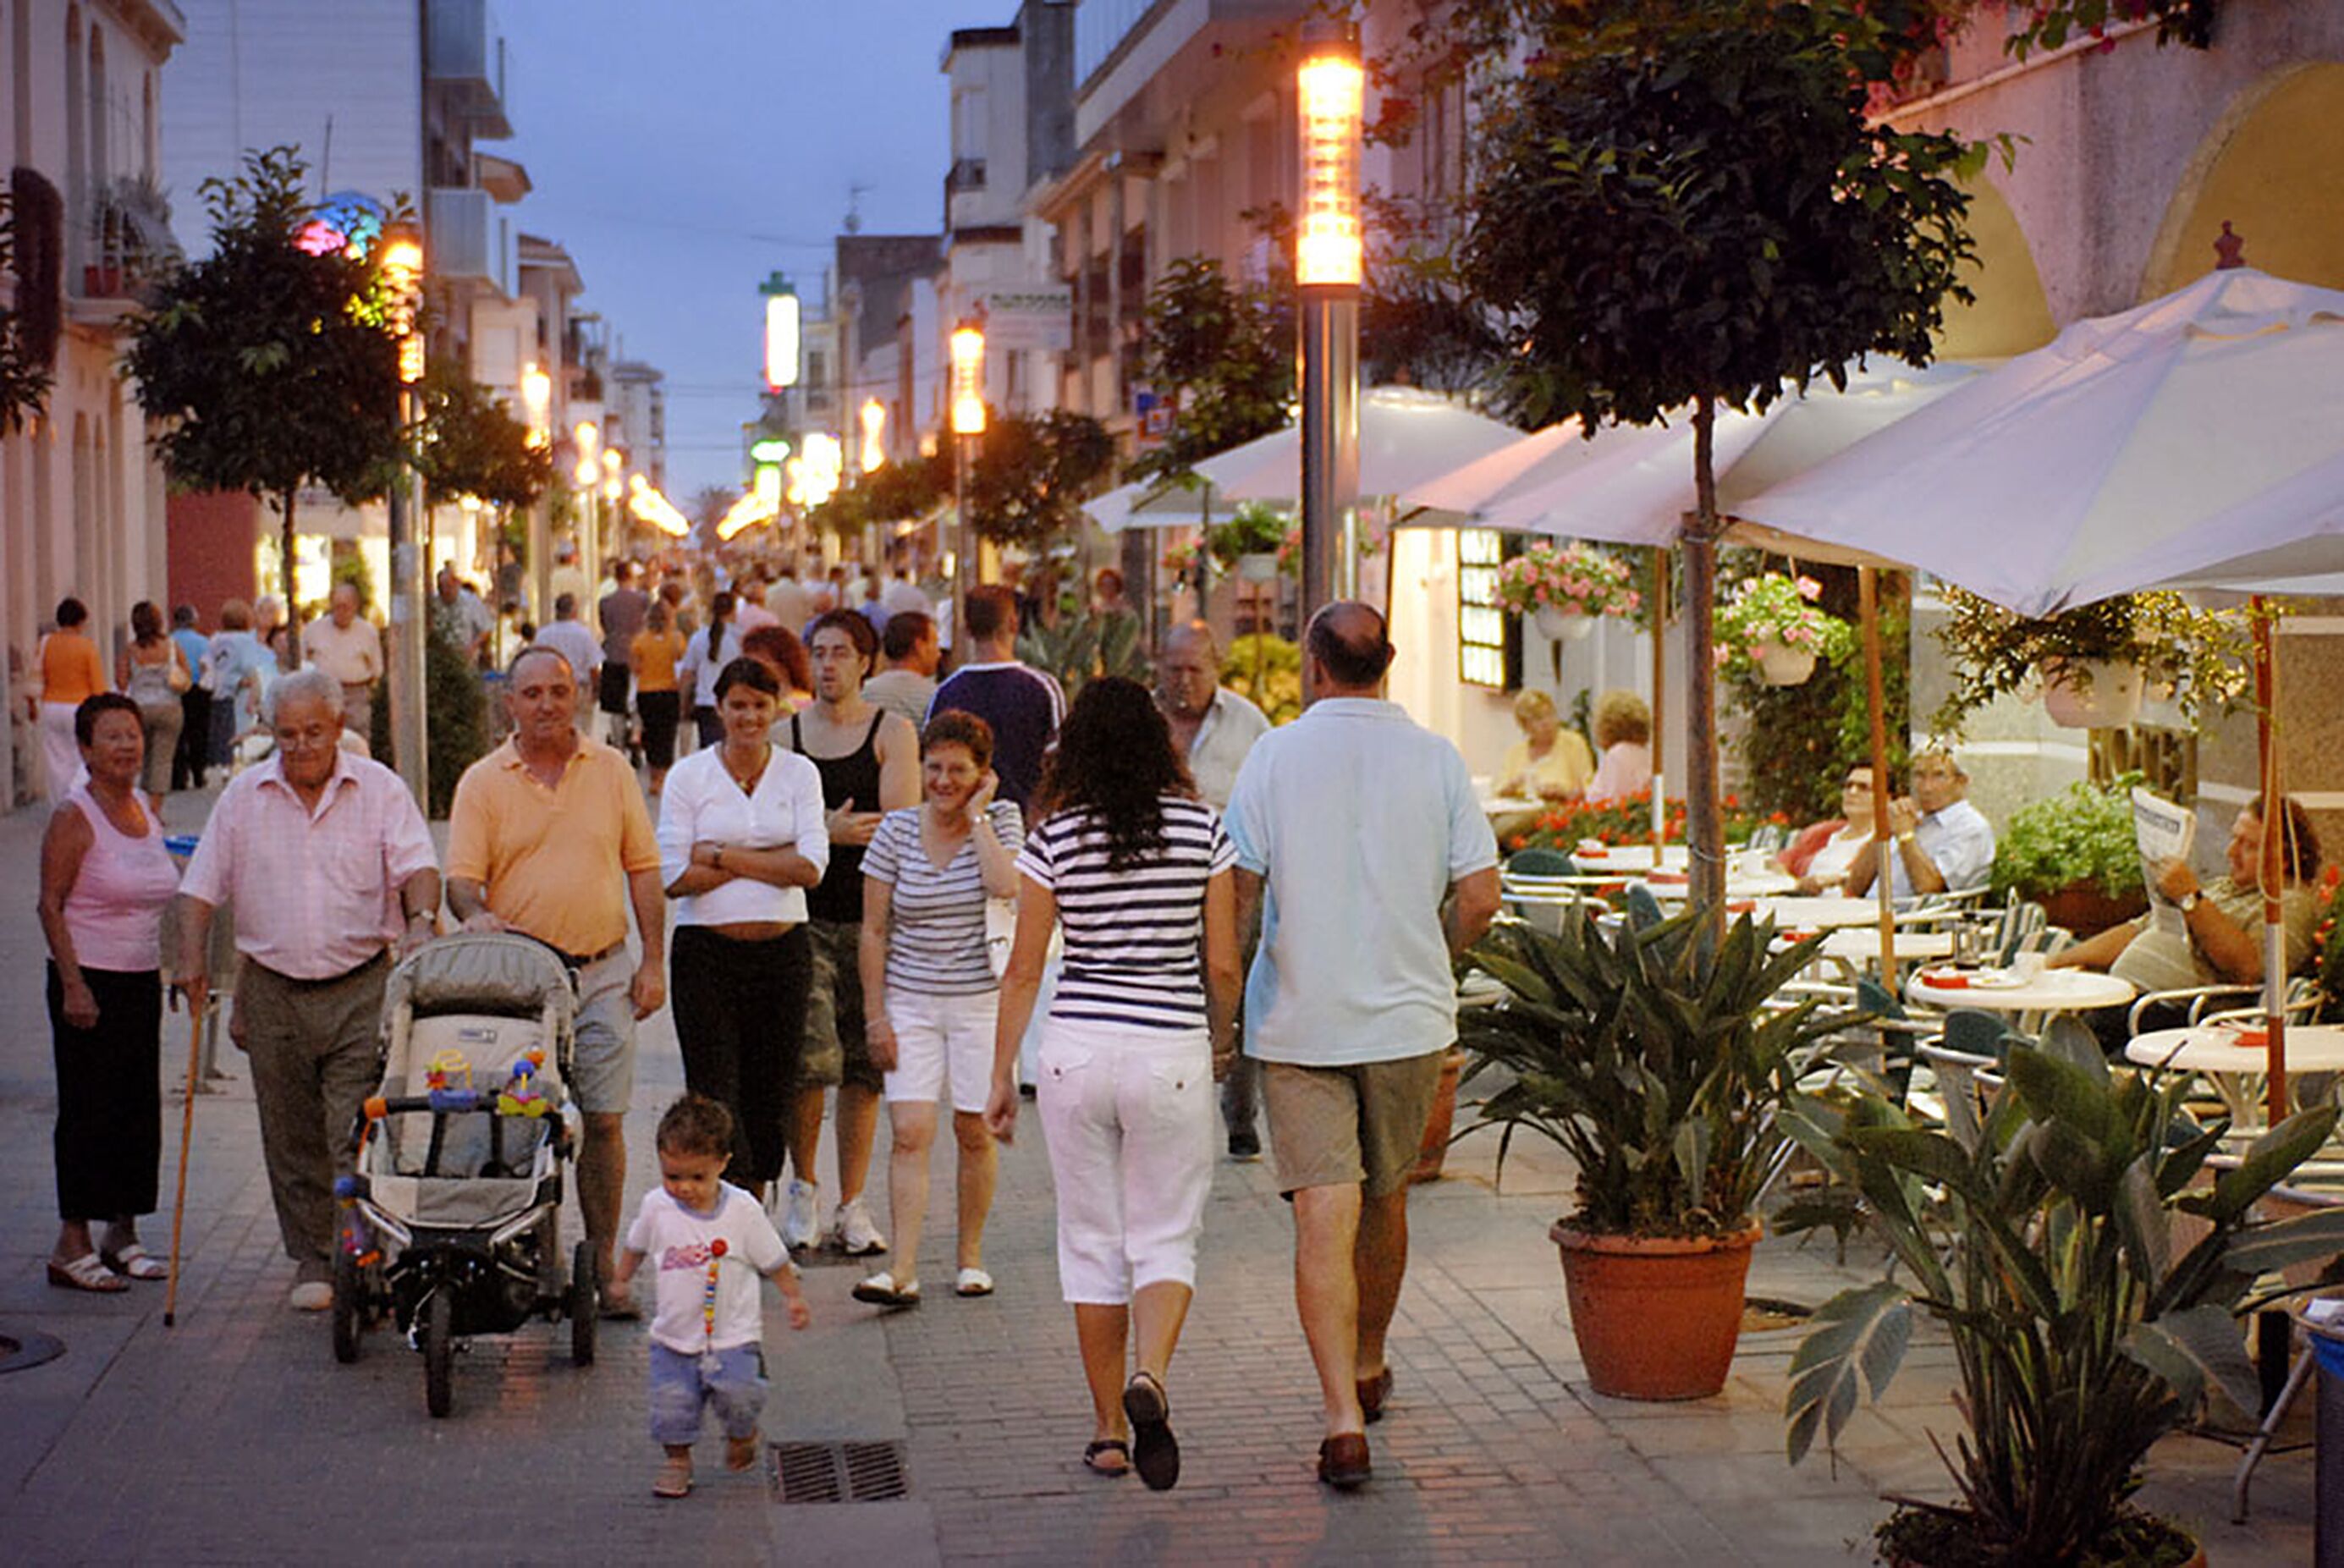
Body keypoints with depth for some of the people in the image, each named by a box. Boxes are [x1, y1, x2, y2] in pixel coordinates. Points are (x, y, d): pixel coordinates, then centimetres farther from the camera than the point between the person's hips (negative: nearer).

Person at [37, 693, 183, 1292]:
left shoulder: (146, 811, 11)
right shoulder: (73, 818, -10)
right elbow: (50, 906, -13)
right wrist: (73, 985, -19)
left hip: (142, 980, 7)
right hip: (90, 982, -7)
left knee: (140, 1108, 10)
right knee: (88, 1112, -4)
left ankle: (123, 1235, 20)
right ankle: (72, 1247, 2)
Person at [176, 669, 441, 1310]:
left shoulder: (378, 789, 0)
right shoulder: (244, 796, 6)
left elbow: (417, 865, -9)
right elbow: (202, 886, 8)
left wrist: (422, 921, -29)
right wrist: (191, 958, -5)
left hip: (362, 990, -3)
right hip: (274, 989, 3)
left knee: (357, 1134, -9)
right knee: (292, 1137, 8)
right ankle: (314, 1261, 19)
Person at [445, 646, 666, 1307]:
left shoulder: (611, 770, 8)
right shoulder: (483, 782, 3)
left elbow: (643, 868, 10)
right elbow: (461, 876, -2)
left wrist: (653, 962, 4)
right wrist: (475, 912, -25)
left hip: (602, 972, 1)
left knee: (603, 1120, 1)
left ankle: (602, 1262, 11)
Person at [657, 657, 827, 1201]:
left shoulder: (799, 773, 6)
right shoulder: (689, 776, 1)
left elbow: (810, 867, -7)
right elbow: (675, 877, -8)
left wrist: (722, 856, -10)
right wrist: (771, 860, -8)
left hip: (782, 951, 2)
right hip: (707, 952, -2)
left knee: (770, 1093, 7)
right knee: (714, 1094, -8)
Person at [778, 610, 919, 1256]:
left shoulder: (892, 732, 3)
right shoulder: (785, 734, 9)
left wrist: (826, 827, -9)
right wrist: (830, 830, -10)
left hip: (870, 918, 0)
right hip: (802, 917, 0)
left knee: (864, 1066, 3)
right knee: (812, 1053, -13)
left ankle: (851, 1206, 13)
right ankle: (803, 1186, 8)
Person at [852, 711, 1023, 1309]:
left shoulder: (1001, 820, -1)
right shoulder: (897, 830, 0)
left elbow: (1006, 887, -22)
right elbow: (874, 929, 2)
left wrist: (976, 817, -12)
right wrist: (876, 1016, -2)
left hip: (981, 999, 0)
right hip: (910, 1001, 0)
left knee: (973, 1131, 5)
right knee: (909, 1133, -8)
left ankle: (970, 1256, 20)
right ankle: (902, 1272, -11)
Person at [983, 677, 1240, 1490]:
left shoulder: (1054, 838, -3)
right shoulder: (1204, 830, -2)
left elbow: (1024, 970, -1)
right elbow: (1222, 966, 1)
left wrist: (1001, 1073, 8)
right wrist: (1220, 1040, 19)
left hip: (1077, 1048, 0)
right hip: (1172, 1052, 0)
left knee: (1093, 1241, 11)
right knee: (1166, 1238, 8)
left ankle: (1109, 1429, 15)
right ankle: (1149, 1378, -19)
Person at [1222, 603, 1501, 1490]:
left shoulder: (1276, 756, -5)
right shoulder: (1437, 760, 0)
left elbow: (1236, 891, -7)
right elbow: (1480, 898, -3)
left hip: (1299, 1023, -2)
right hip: (1407, 1018, 2)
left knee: (1323, 1217, -5)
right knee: (1384, 1200, 20)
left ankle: (1344, 1418, -14)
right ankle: (1369, 1370, 39)